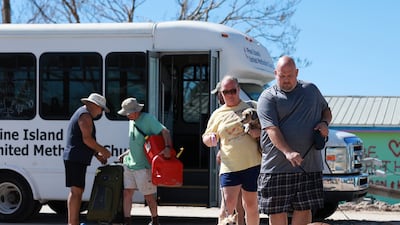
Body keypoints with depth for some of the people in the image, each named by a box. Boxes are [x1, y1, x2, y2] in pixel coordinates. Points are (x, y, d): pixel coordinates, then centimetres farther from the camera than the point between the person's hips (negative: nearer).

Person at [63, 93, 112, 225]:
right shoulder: (85, 115, -11)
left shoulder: (81, 113, 23)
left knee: (78, 190, 13)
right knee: (76, 191, -12)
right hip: (76, 158, -11)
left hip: (77, 158, 11)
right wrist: (103, 150, -9)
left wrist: (97, 154, 19)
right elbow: (87, 139, -20)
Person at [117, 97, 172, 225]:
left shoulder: (148, 119, -11)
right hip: (129, 163, 7)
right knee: (127, 192, 0)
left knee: (148, 195, 3)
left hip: (144, 166, -7)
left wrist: (167, 147, -36)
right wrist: (126, 154, 18)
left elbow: (164, 131, -21)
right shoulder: (132, 121, 13)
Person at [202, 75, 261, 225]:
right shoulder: (218, 114, 11)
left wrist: (260, 132, -13)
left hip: (253, 164, 0)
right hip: (229, 167, 0)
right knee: (228, 204, -12)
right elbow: (206, 139, 17)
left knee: (251, 204, 10)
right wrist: (210, 138, -7)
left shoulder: (252, 107, 6)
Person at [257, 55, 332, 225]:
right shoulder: (268, 97, -2)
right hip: (276, 165, -3)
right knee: (277, 211, 2)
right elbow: (271, 129, -14)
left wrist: (324, 123, 3)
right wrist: (288, 152, -30)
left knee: (304, 208, 1)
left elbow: (326, 110, 29)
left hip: (308, 165, 3)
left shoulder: (311, 90, 13)